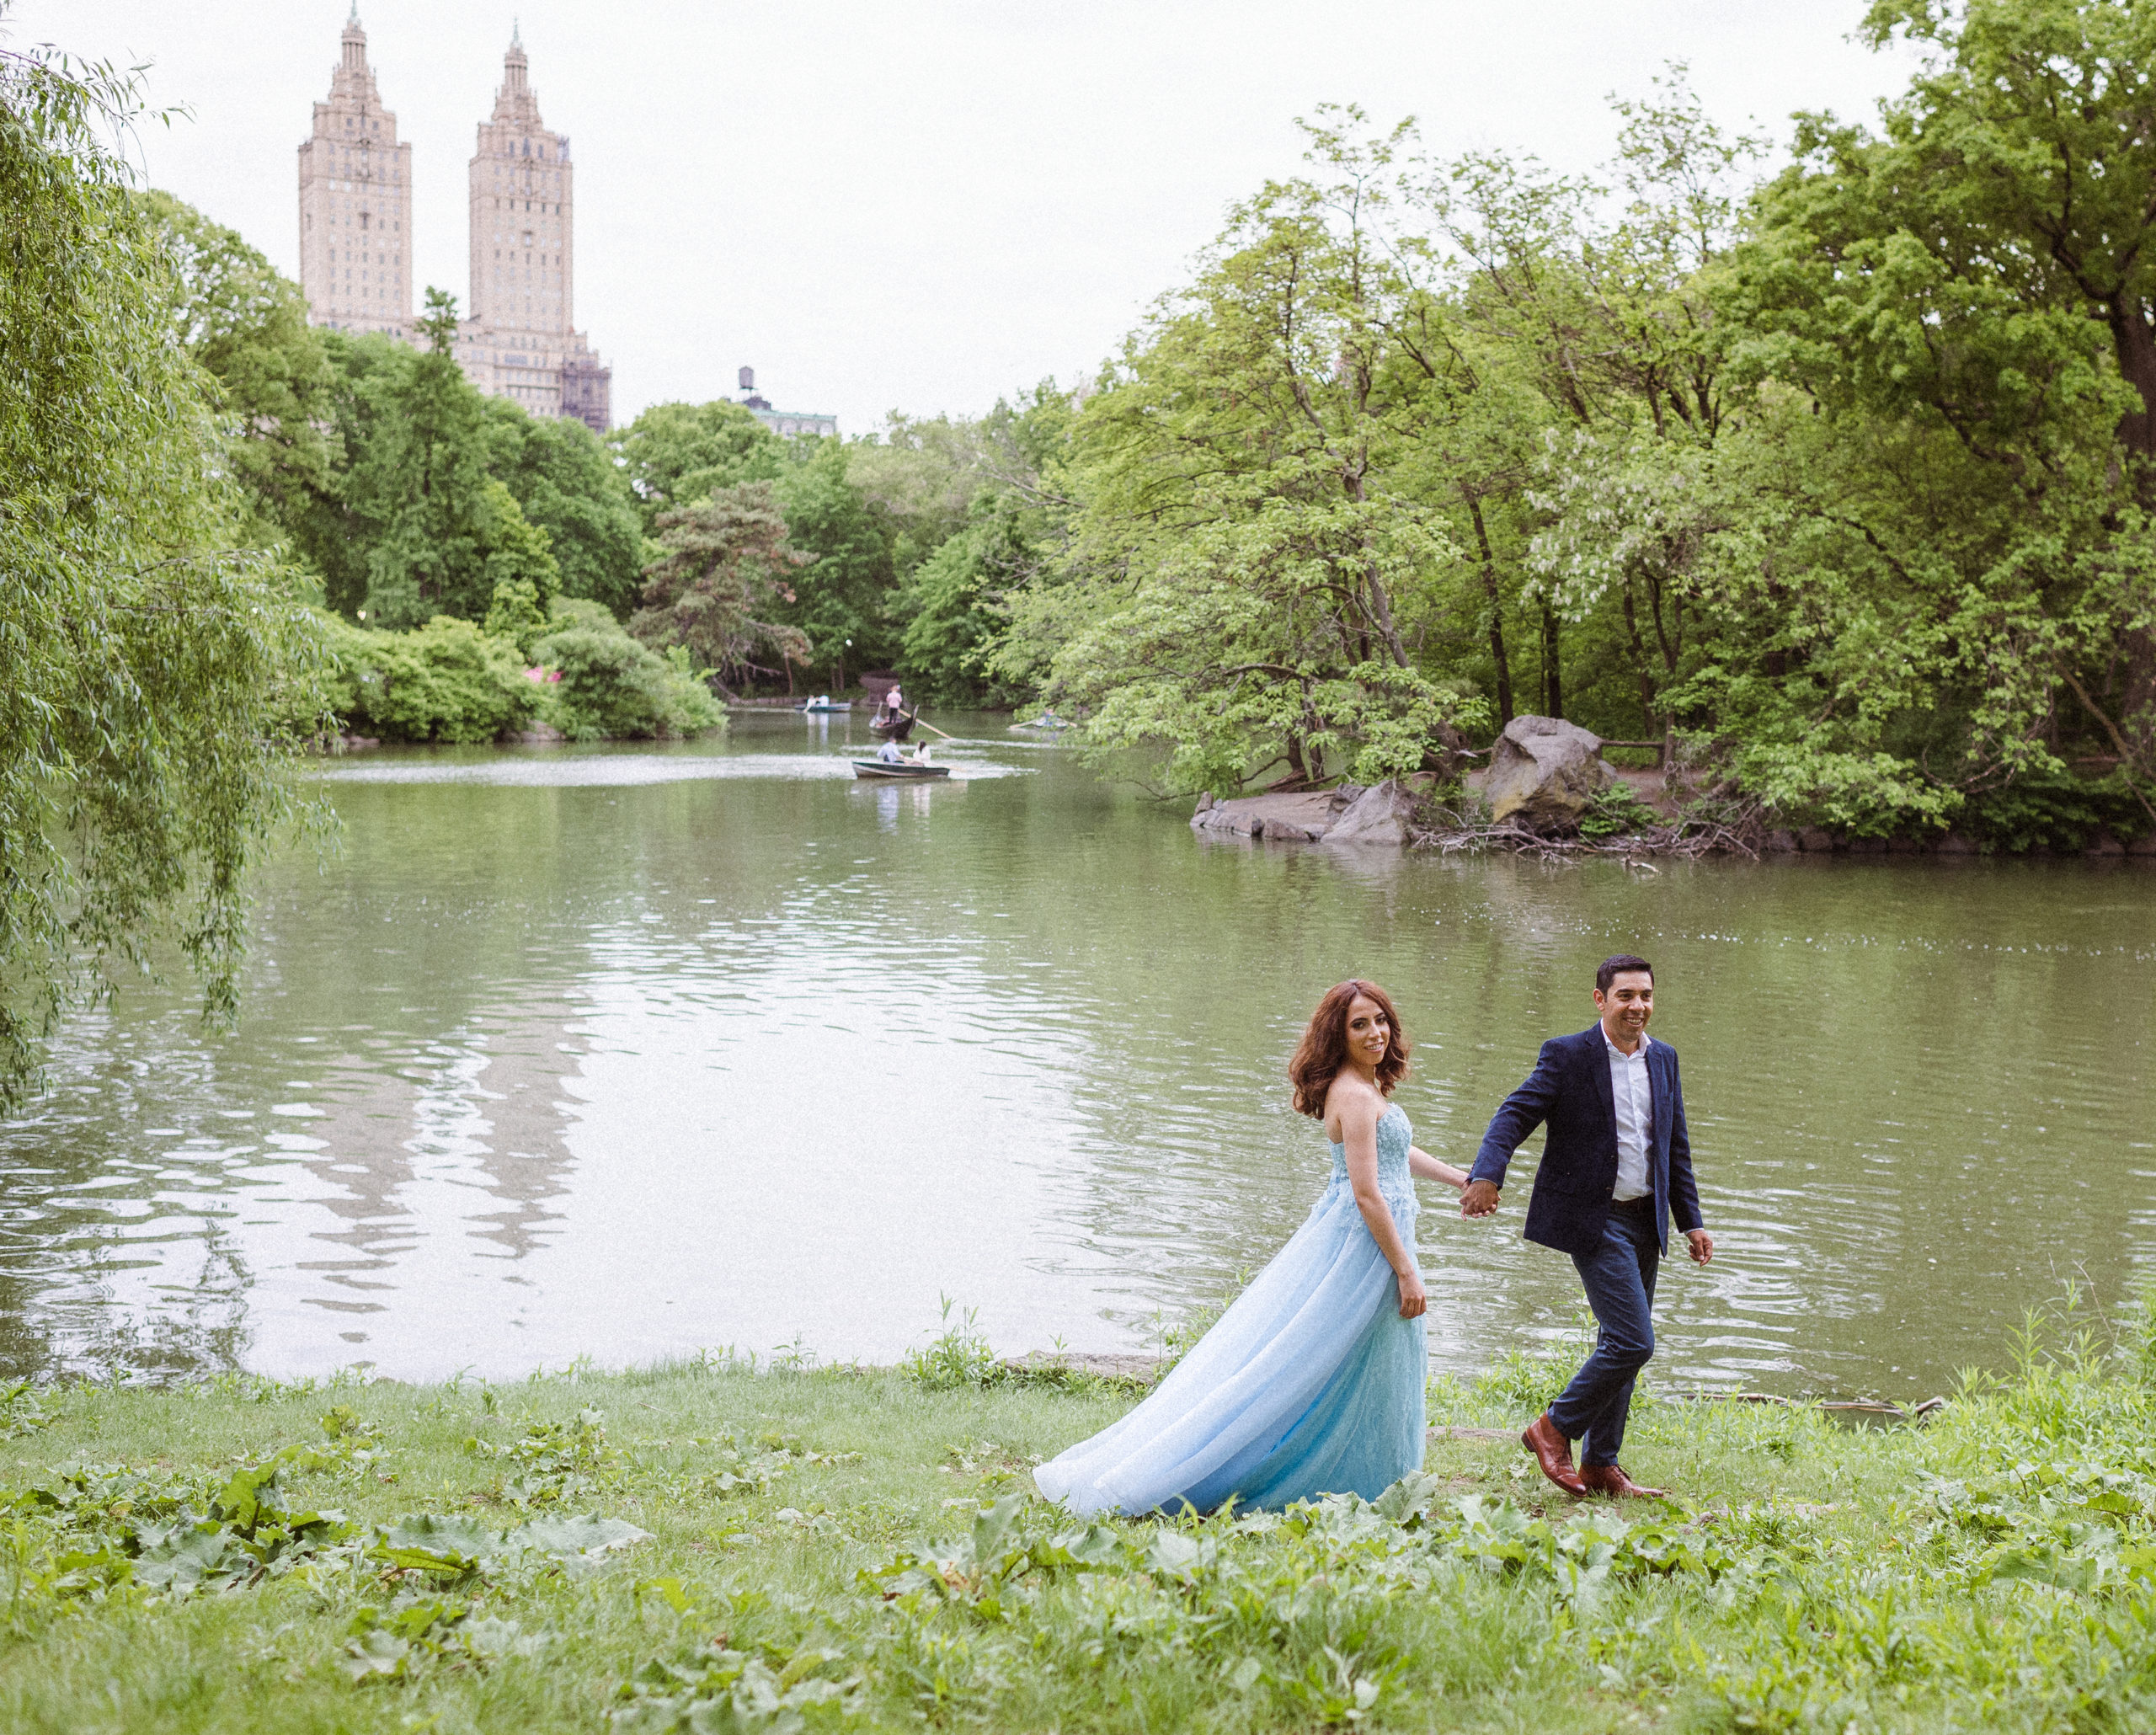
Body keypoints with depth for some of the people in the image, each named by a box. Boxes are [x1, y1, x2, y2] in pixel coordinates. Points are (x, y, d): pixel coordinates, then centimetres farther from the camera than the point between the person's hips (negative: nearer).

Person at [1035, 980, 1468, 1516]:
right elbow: (1366, 1194, -23)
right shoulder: (1356, 1095, -19)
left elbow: (1395, 1151, 30)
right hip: (1365, 1246, -10)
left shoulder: (1365, 1087, 13)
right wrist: (1405, 1271, -19)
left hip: (1342, 1235, 10)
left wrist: (1464, 1179, 36)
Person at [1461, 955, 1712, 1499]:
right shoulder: (1568, 1055, -9)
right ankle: (1554, 1429, 4)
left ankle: (1600, 1465, 22)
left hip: (1645, 1221, 7)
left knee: (1620, 1344, 12)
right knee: (1632, 1342, -14)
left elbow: (1675, 1147, 16)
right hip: (1595, 1220, -7)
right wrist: (1487, 1175, -31)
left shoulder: (1664, 1059, 10)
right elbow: (1515, 1115, -15)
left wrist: (1691, 1221, 12)